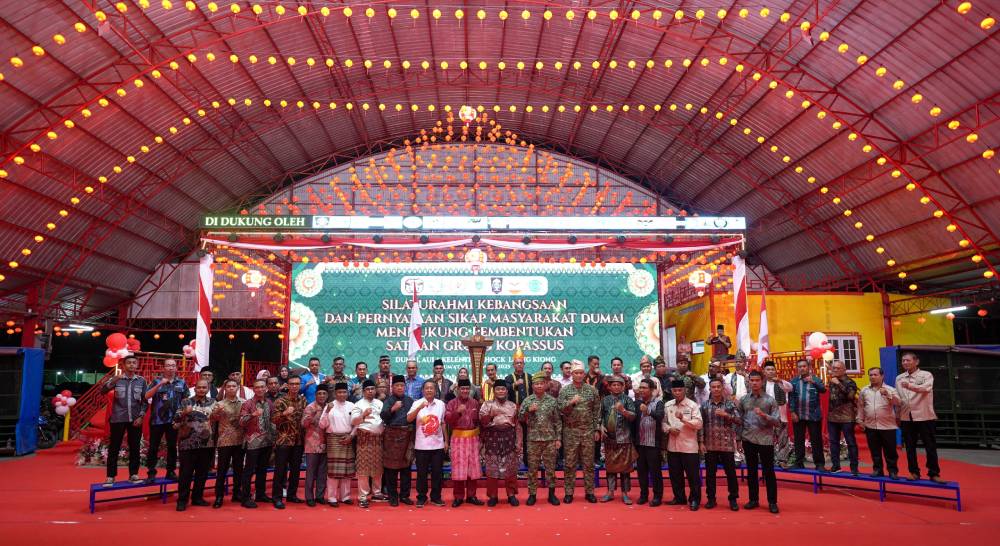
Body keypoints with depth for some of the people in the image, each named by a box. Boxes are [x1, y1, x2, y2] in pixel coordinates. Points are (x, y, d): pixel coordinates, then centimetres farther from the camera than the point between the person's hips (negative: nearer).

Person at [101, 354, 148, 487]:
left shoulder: (141, 381, 5)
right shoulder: (116, 379, 2)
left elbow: (145, 400, 5)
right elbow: (102, 391, -11)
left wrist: (141, 416, -5)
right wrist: (113, 381, -27)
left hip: (135, 419, 2)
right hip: (118, 418, -1)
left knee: (134, 447, 6)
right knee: (114, 448, 1)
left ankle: (133, 474, 13)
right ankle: (110, 477, 7)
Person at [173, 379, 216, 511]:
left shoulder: (212, 403, 9)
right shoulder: (186, 402, 1)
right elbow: (176, 421, -4)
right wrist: (184, 413, -21)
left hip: (207, 443, 3)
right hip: (188, 443, -3)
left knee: (202, 472, 10)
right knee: (186, 472, 0)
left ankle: (197, 497, 22)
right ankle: (182, 500, 10)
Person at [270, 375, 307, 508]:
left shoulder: (303, 400, 9)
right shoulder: (280, 401, -7)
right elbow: (273, 419, -14)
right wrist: (284, 413, -29)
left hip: (298, 441, 5)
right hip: (283, 440, -5)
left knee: (296, 469, 11)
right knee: (280, 470, -2)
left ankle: (292, 494, 23)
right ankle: (277, 497, 5)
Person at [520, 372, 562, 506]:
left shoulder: (552, 401, 1)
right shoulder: (527, 400, 1)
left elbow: (557, 421, 3)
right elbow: (520, 418, 0)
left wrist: (558, 438, -1)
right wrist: (528, 410, -17)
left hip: (550, 439, 0)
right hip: (533, 440, 0)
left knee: (550, 467, 6)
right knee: (532, 468, 5)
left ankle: (551, 493, 17)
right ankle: (532, 494, 14)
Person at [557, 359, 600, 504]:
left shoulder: (592, 390, 4)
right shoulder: (564, 390, 1)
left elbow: (597, 411, 5)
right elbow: (560, 409, -7)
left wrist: (597, 429, 1)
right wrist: (571, 402, -24)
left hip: (588, 431, 1)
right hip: (570, 431, -1)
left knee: (588, 463, 6)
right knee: (569, 463, 3)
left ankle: (589, 492, 15)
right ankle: (568, 492, 11)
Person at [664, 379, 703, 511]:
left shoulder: (693, 405, -6)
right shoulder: (668, 405, 8)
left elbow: (699, 424, -14)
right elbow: (663, 422, 14)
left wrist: (683, 418, -25)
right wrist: (669, 429, -7)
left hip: (689, 446, -5)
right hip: (673, 446, 5)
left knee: (692, 475, 3)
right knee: (675, 474, 13)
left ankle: (694, 500, 15)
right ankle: (679, 497, 27)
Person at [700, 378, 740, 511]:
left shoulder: (730, 403, 1)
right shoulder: (705, 405, 4)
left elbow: (739, 420, -6)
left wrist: (726, 415, -21)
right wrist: (701, 442, -2)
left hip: (727, 444, -1)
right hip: (710, 445, 2)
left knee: (730, 472, 4)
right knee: (710, 473, 7)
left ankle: (733, 499, 15)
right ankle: (711, 498, 18)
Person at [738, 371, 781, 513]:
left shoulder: (770, 400, -1)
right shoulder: (743, 400, 7)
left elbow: (777, 422, -5)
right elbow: (739, 419, 9)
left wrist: (764, 415, -20)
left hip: (765, 440, -3)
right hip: (748, 440, 3)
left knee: (768, 471, 3)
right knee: (751, 471, 11)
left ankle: (772, 502, 13)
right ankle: (753, 499, 22)